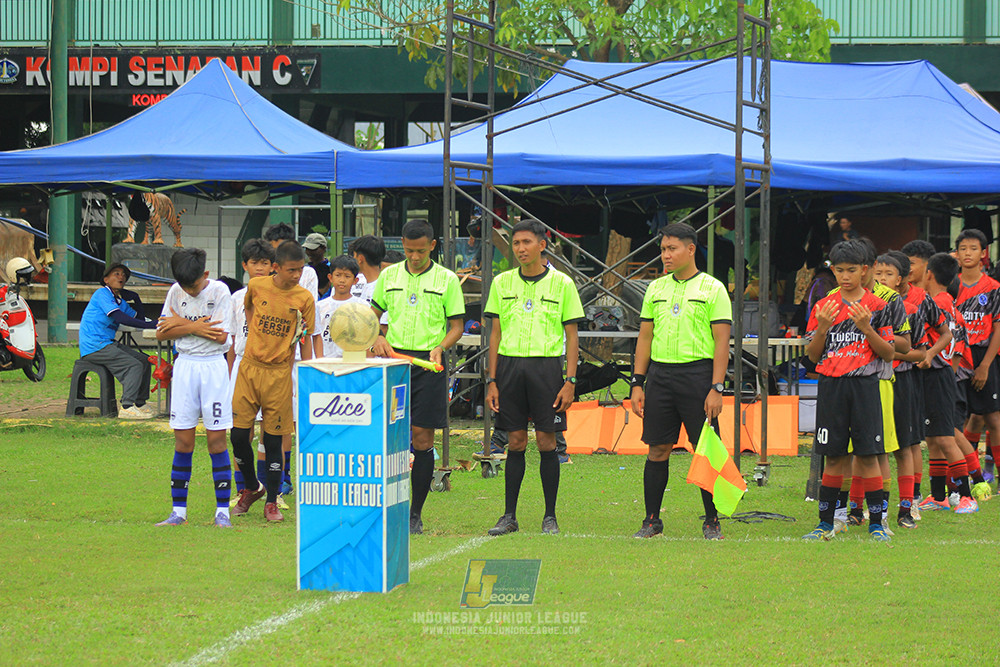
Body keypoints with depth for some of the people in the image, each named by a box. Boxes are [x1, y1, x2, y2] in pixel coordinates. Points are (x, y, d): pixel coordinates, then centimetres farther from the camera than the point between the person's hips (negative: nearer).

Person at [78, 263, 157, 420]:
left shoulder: (120, 300, 19)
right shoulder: (102, 294, -9)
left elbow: (140, 319, 23)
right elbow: (120, 318, -21)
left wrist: (135, 298, 10)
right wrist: (151, 325, -23)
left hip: (107, 344, 10)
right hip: (94, 347, -10)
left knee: (144, 361, 8)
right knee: (135, 365, -21)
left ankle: (140, 404, 12)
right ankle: (127, 407, -23)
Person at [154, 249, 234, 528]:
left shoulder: (219, 291, -5)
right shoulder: (176, 292, 4)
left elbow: (221, 336, -13)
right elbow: (161, 333, 0)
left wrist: (183, 324, -8)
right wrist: (196, 328, -12)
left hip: (213, 366, -3)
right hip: (185, 366, 3)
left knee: (216, 439, -3)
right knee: (183, 440, 2)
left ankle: (222, 511, 1)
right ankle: (179, 511, 6)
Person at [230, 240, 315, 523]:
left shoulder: (305, 298, -4)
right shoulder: (256, 286, -1)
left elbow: (306, 341, 3)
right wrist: (254, 334, 10)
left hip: (280, 372, -1)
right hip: (249, 368, 2)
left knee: (273, 440, 0)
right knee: (239, 434, -1)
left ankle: (271, 502, 11)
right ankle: (251, 487, 23)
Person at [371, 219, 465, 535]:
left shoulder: (447, 280, 2)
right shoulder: (389, 275, 10)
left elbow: (456, 326, 3)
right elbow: (373, 315, 18)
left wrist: (440, 347, -16)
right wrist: (377, 338, -3)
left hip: (428, 363, -2)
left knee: (422, 437, -2)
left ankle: (415, 514, 5)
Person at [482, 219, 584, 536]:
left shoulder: (561, 283, 1)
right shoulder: (502, 283, 9)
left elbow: (572, 336, 3)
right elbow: (496, 334, 12)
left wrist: (570, 381, -5)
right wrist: (491, 381, 5)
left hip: (547, 365, -2)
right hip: (509, 364, 2)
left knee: (546, 442, -2)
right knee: (515, 442, 3)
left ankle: (550, 516, 6)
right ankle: (509, 516, 9)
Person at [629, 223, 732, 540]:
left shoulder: (712, 288, -1)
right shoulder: (656, 288, 12)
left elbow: (722, 341, -5)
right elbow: (645, 337, 15)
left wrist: (716, 388, -12)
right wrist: (637, 383, 7)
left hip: (697, 372, -4)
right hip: (659, 373, 4)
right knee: (658, 449, 4)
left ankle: (712, 522, 6)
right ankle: (652, 520, 12)